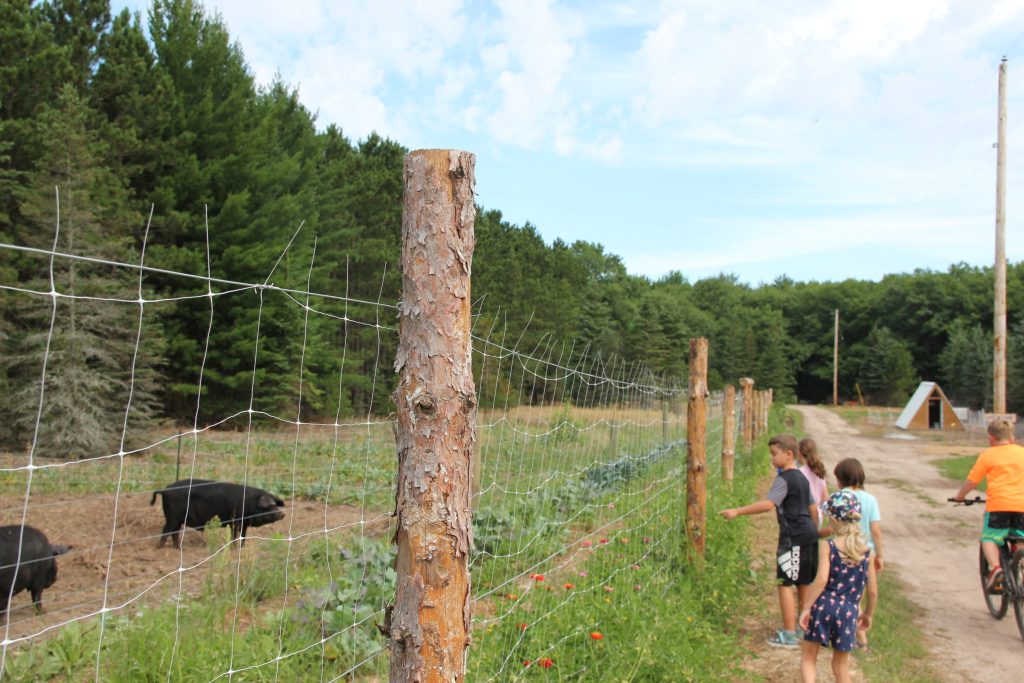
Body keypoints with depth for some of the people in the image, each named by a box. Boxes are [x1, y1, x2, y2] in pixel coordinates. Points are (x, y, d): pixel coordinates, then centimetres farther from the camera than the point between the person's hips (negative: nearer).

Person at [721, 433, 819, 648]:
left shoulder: (784, 479, -14)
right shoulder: (802, 478, 14)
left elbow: (768, 504, -28)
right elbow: (812, 507, 22)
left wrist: (737, 511, -30)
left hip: (793, 537, -9)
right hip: (809, 534, 9)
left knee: (785, 584, -4)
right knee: (804, 584, 16)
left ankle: (789, 635, -2)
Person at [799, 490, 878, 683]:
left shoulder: (827, 545, -7)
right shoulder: (865, 549, 3)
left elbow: (821, 580, -19)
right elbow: (872, 590, 8)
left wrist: (806, 608, -13)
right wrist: (868, 613, 23)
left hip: (824, 606, -3)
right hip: (849, 611, 3)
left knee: (808, 656, 11)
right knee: (841, 663, 19)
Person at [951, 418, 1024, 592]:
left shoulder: (987, 455, 4)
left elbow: (972, 481, 5)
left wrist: (959, 496, 21)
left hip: (999, 504, -4)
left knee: (989, 538, 9)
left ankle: (995, 567, -15)